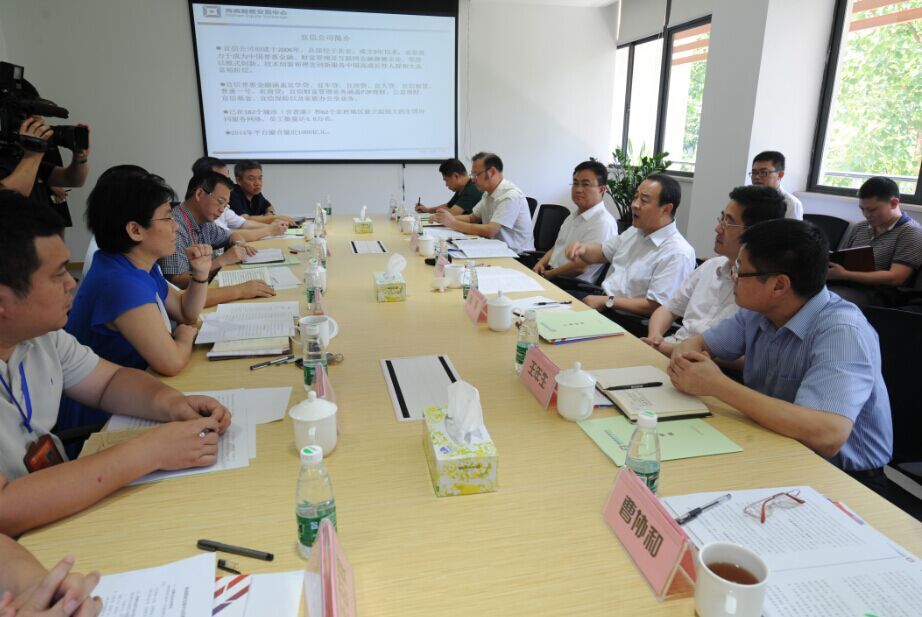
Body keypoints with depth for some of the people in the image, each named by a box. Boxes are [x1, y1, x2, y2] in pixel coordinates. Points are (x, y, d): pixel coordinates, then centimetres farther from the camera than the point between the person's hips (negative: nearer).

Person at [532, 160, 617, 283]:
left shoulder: (603, 222, -15)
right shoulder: (574, 216, 17)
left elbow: (580, 267, -19)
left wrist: (546, 275, -9)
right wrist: (541, 264, 3)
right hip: (551, 276, 9)